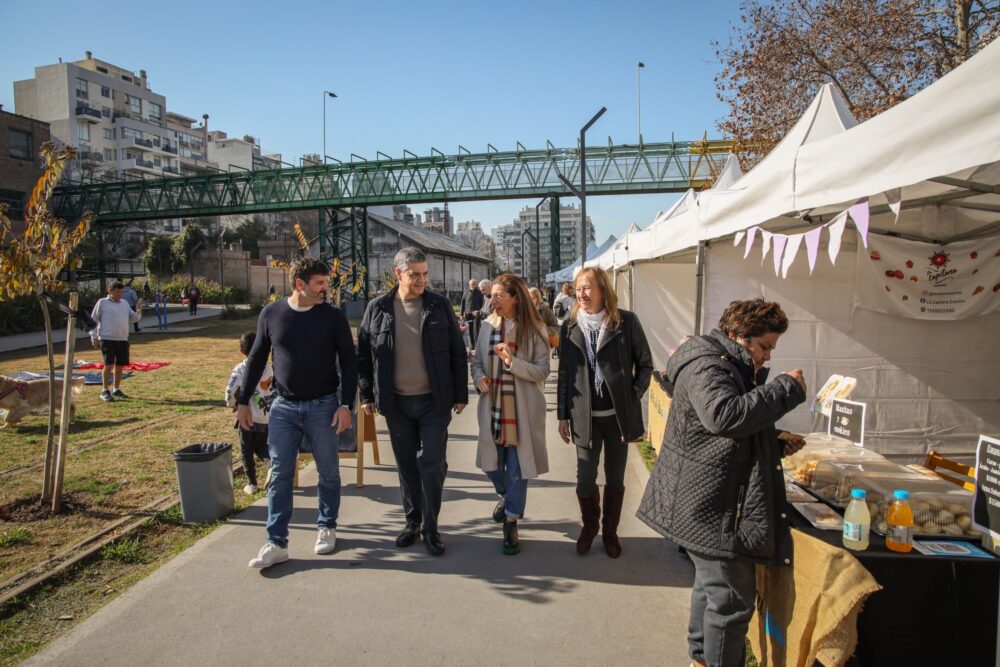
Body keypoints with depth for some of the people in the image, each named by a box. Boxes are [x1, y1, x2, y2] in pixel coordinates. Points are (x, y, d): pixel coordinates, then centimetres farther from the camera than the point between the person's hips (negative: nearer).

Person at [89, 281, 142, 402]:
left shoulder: (125, 303, 14)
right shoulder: (102, 303, -1)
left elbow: (133, 318, 15)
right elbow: (93, 319, 0)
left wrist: (138, 311, -5)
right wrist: (93, 336, -5)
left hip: (123, 339, 5)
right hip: (107, 339, -5)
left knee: (120, 365, 10)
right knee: (108, 365, -9)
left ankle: (117, 390, 22)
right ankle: (105, 391, 1)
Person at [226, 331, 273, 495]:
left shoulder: (241, 369, -11)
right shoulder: (268, 367, 0)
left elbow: (231, 390, -20)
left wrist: (232, 404, -2)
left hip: (248, 416, -3)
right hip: (266, 416, 3)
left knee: (247, 451, 12)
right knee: (261, 445, 21)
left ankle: (252, 484, 14)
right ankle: (270, 460, -9)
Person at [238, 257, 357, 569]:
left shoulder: (333, 316, -5)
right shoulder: (271, 314, -1)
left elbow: (349, 361, -4)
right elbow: (256, 359, 8)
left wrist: (346, 404, -11)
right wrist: (243, 400, 8)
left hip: (323, 406, -1)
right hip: (283, 406, 1)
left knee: (328, 472, 9)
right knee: (279, 475, 3)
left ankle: (326, 528, 28)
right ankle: (276, 543, 12)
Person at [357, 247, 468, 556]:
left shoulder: (440, 306, -2)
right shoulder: (377, 309, 0)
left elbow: (457, 353, 0)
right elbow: (364, 354, 7)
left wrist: (460, 394, -2)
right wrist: (367, 395, 4)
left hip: (434, 402, -1)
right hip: (396, 403, 2)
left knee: (432, 465, -1)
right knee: (406, 466, 13)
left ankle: (430, 527, 16)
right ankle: (412, 521, 30)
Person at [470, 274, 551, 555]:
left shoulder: (534, 329, -9)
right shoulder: (488, 326, 2)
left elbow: (542, 371, -10)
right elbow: (477, 361, 11)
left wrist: (512, 362, -24)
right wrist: (479, 378, -10)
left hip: (522, 409, -3)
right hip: (492, 407, 4)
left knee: (517, 468, 5)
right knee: (491, 464, 13)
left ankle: (511, 523, 21)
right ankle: (506, 495, 46)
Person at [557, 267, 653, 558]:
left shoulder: (626, 321, -5)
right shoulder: (570, 326, 2)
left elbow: (645, 364, 2)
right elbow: (564, 374, 5)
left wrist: (633, 397, -6)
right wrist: (563, 415, 5)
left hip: (618, 414, -1)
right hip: (585, 416, 1)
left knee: (615, 479, 11)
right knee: (585, 478, 5)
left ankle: (610, 531, 31)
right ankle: (589, 527, 30)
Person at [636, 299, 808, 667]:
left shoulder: (731, 367, 18)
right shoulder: (706, 365, -17)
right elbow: (724, 415, -35)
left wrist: (778, 445, 10)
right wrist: (787, 388, -25)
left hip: (713, 502, 11)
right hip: (710, 507, -11)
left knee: (712, 584, 23)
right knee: (731, 597, -4)